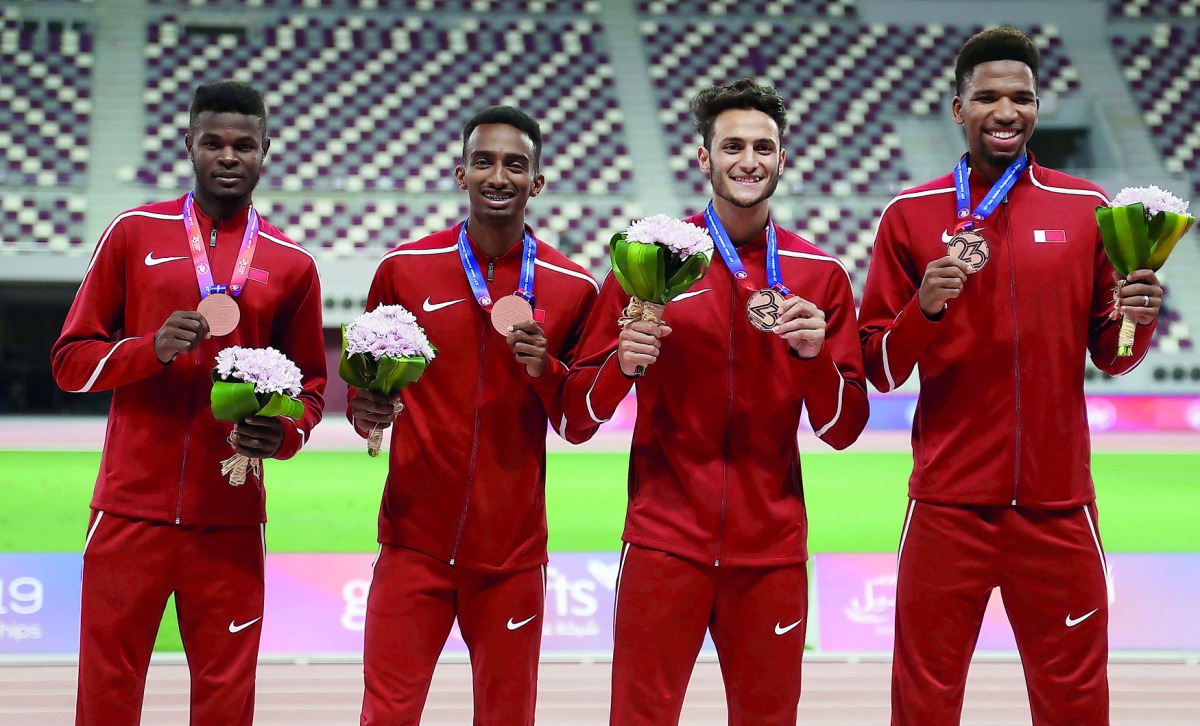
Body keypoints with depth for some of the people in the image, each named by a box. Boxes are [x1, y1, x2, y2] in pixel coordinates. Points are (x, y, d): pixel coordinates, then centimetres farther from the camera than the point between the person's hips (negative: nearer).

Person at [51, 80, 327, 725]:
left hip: (229, 520, 1)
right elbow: (71, 359, 5)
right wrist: (152, 349, -13)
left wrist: (283, 435, -6)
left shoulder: (291, 264, 8)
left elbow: (310, 383, 16)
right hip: (131, 509, -1)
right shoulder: (135, 233, 6)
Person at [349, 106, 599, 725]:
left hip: (512, 552, 1)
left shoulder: (572, 288, 2)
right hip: (414, 544, -1)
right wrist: (364, 409, -10)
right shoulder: (404, 268, 1)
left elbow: (579, 426, 8)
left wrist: (546, 371, -12)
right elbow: (364, 379, 12)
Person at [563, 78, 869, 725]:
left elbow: (844, 430, 5)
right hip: (665, 541, -2)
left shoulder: (820, 275, 6)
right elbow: (579, 411, 3)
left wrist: (815, 355, -12)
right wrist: (623, 364, -17)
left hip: (772, 548, 2)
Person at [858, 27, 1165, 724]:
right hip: (948, 503, -1)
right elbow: (881, 369, 3)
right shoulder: (911, 215, 3)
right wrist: (925, 307, -15)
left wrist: (1137, 320, -9)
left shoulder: (1087, 209, 6)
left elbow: (1109, 355, 12)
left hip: (1059, 503, 1)